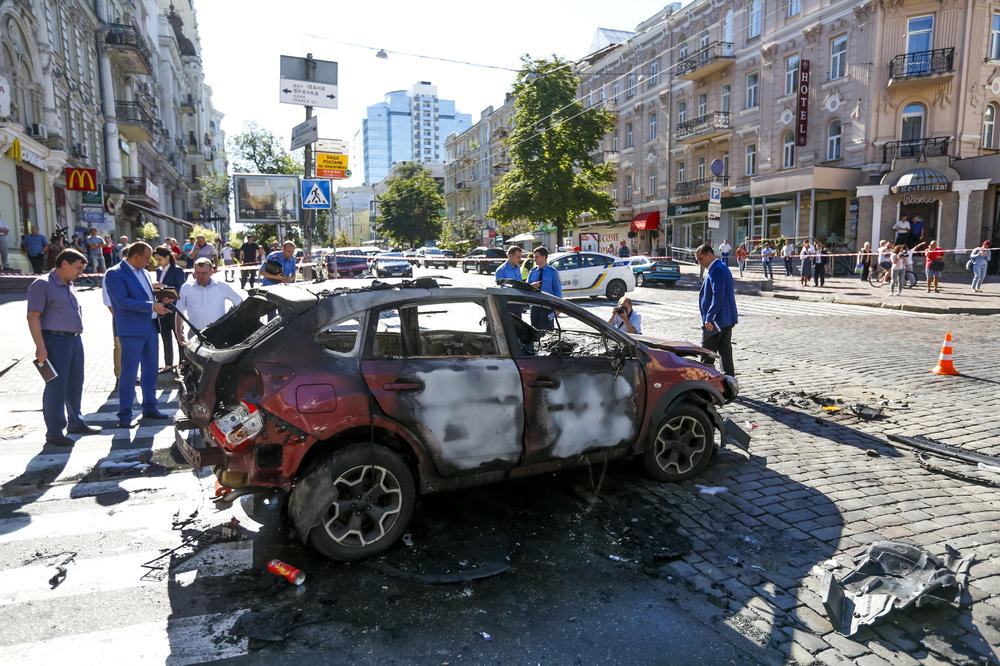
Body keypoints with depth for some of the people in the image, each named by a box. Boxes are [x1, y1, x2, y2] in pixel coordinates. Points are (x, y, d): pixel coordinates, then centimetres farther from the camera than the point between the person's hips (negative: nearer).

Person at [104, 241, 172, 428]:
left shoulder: (143, 273, 17)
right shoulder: (114, 274, -8)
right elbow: (122, 301, -17)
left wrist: (160, 308, 7)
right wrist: (151, 306, -19)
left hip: (150, 327, 8)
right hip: (131, 330, -8)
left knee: (151, 370, 13)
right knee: (129, 372, -5)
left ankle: (149, 407, 24)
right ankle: (124, 415, 2)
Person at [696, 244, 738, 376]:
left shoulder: (716, 270, -17)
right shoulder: (721, 268, 16)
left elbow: (718, 296, -24)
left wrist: (709, 318, -25)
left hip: (716, 320, -10)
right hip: (727, 319, 10)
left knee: (707, 353, -3)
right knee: (725, 350, 12)